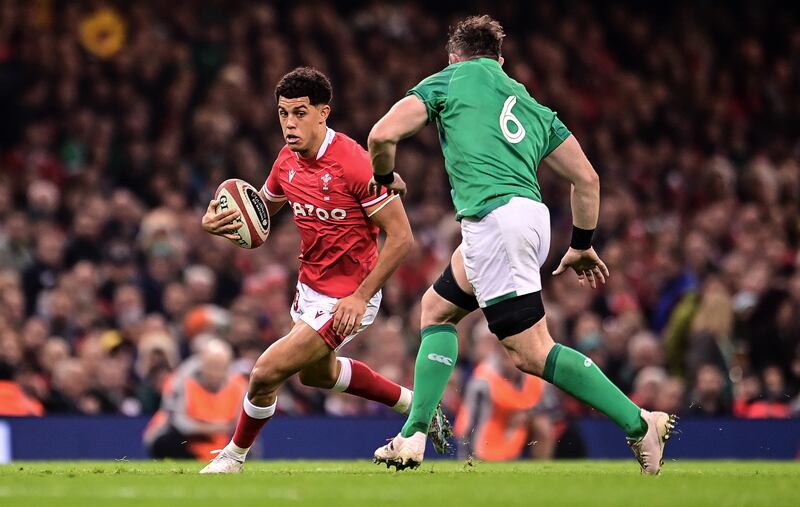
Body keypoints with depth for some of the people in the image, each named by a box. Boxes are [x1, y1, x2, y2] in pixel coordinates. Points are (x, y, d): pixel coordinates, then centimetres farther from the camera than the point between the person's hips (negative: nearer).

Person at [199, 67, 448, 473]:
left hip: (347, 300, -9)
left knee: (266, 373, -13)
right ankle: (417, 404, 47)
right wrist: (217, 221, -7)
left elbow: (401, 237, -24)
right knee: (317, 373, 31)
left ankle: (234, 456, 14)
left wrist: (360, 297, -26)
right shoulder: (288, 161, -3)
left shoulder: (354, 163, -27)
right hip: (310, 285, 9)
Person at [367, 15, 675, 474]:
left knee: (532, 352, -9)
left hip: (494, 217, -8)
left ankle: (639, 423, -14)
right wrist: (582, 245, 30)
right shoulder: (530, 104, 26)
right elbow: (587, 178, 21)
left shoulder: (447, 82, 11)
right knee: (438, 308, 23)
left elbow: (383, 134, -1)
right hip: (531, 215, 8)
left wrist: (384, 178, 20)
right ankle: (414, 436, 16)